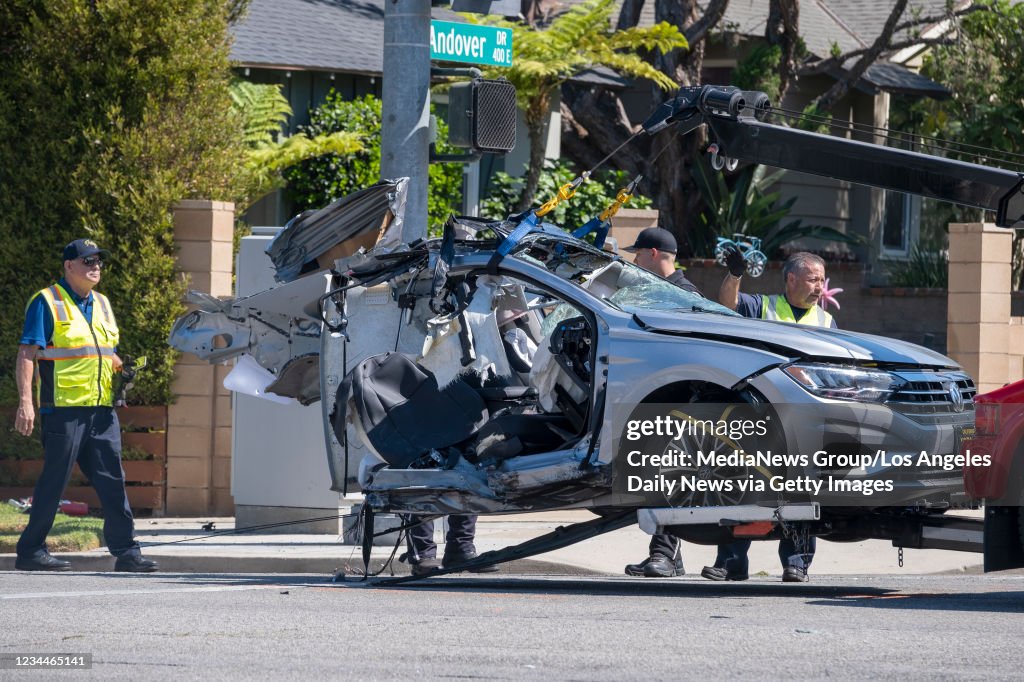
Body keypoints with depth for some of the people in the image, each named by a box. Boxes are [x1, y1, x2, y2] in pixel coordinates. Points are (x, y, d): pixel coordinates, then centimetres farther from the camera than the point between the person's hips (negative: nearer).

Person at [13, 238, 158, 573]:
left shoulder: (101, 304, 19)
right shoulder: (47, 303, -3)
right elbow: (27, 355, -9)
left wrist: (122, 370, 7)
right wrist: (25, 401, -19)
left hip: (101, 408, 7)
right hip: (64, 407, -7)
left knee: (112, 482, 3)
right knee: (53, 482, -4)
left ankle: (126, 551, 5)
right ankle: (31, 551, 3)